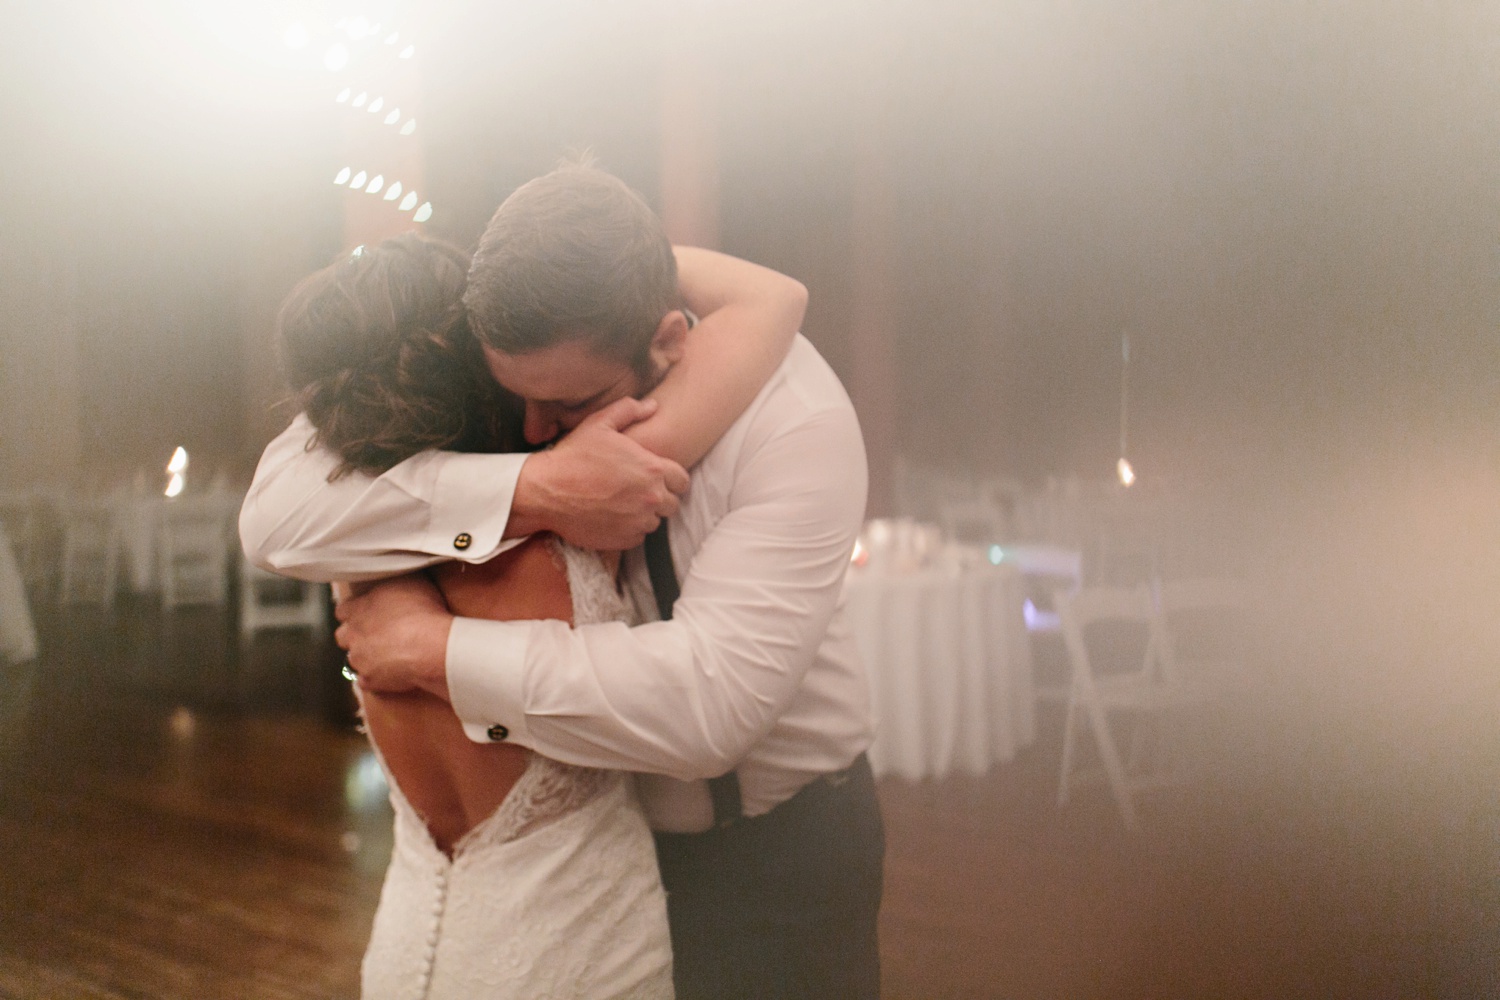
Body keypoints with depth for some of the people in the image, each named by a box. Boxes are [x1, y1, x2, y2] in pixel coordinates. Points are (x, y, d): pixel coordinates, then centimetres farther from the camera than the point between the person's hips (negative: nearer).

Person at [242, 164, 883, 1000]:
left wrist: (437, 648, -31)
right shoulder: (484, 372, -16)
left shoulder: (793, 417, -27)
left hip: (777, 846, -3)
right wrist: (532, 490, -37)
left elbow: (711, 700, -36)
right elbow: (276, 517, -26)